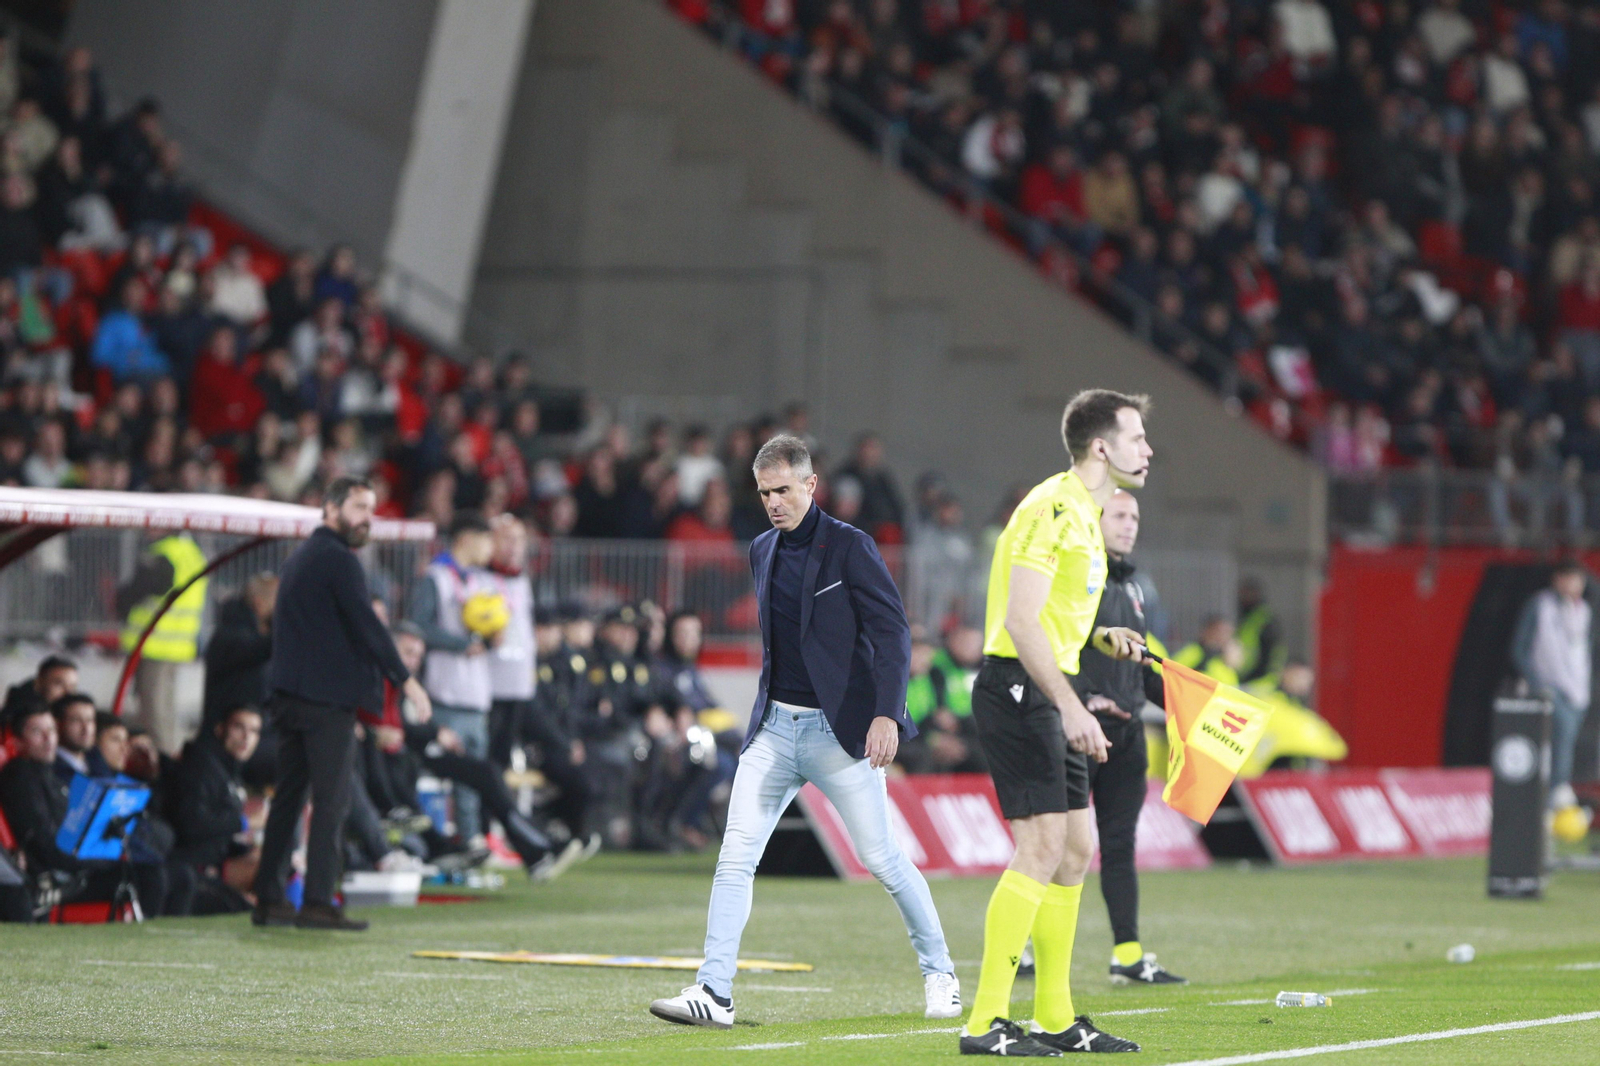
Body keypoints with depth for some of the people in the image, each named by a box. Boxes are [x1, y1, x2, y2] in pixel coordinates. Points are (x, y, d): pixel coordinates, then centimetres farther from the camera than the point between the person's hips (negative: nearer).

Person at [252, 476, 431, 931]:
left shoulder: (299, 557, 21)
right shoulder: (338, 560, -10)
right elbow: (366, 625, -15)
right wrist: (404, 678, -12)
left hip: (289, 694, 9)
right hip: (328, 697, -9)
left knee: (288, 795, 10)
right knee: (331, 799, -7)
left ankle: (268, 898, 10)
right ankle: (317, 902, -10)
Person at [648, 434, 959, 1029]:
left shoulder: (849, 547, -8)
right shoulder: (762, 551, 12)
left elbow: (891, 632, -12)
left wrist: (887, 713, -22)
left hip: (839, 730, -5)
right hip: (773, 729, 5)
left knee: (881, 857, 2)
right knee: (735, 856, -7)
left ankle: (939, 972, 20)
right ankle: (713, 993, -9)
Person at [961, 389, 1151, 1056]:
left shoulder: (1085, 514, 17)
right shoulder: (1052, 510, -15)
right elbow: (1020, 623, -22)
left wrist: (1101, 638, 10)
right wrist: (1072, 707, -26)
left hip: (1045, 696, 10)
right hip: (1015, 690, -10)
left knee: (1075, 849, 11)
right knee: (1041, 845, -14)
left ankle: (1054, 1018, 17)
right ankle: (985, 1022, -14)